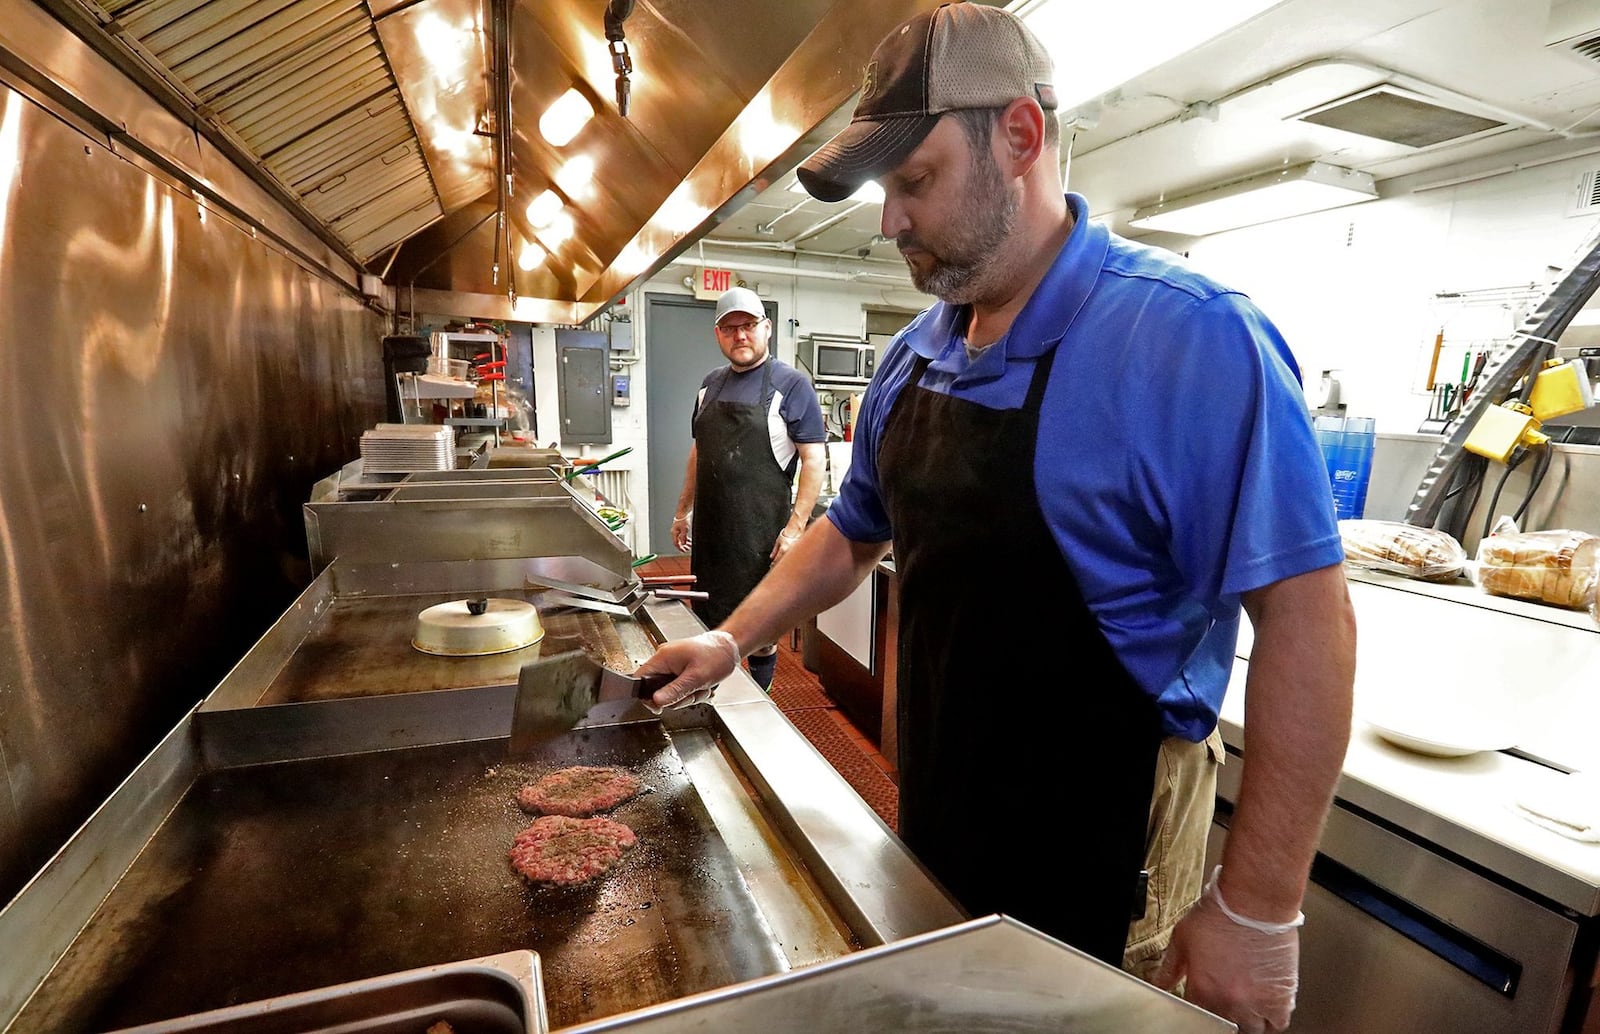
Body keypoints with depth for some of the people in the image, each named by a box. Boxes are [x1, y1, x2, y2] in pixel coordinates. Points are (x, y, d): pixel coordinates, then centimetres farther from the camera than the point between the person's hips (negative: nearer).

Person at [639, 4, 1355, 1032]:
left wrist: (1257, 910, -18)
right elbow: (854, 534, 9)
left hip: (1100, 858, -6)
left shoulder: (1191, 339, -22)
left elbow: (1306, 620, -22)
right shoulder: (913, 360, 0)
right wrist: (731, 641, 1)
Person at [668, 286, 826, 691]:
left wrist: (795, 527, -18)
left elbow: (814, 460, -11)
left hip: (760, 532, -6)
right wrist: (683, 511, 16)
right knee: (709, 624, 14)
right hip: (709, 528, 6)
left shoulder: (790, 384, -7)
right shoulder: (711, 384, 12)